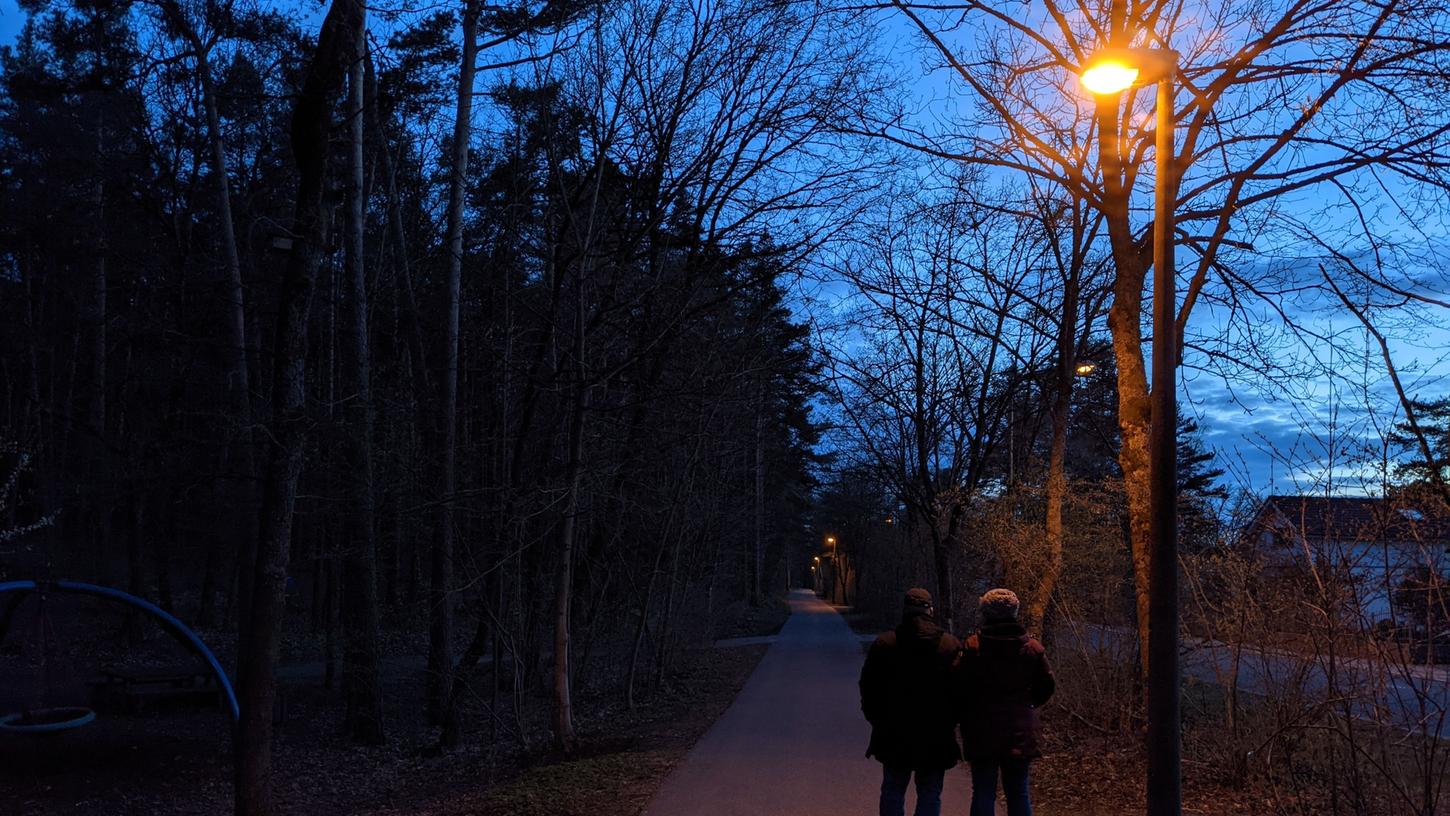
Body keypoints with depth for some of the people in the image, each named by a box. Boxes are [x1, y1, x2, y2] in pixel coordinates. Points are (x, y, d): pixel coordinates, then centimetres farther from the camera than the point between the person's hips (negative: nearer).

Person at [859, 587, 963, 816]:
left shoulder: (884, 644, -6)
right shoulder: (951, 646, -6)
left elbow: (868, 688, -2)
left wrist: (877, 720, 9)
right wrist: (949, 722, 8)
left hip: (893, 736, 0)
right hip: (936, 737, 0)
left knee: (892, 792, 13)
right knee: (930, 795, 10)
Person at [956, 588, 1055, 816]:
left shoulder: (973, 646, -11)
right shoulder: (1032, 647, 0)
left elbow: (960, 688, -11)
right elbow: (1047, 685, 7)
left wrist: (962, 718, 4)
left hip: (982, 732, -3)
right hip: (1020, 732, 3)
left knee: (983, 792, 4)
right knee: (1019, 792, 12)